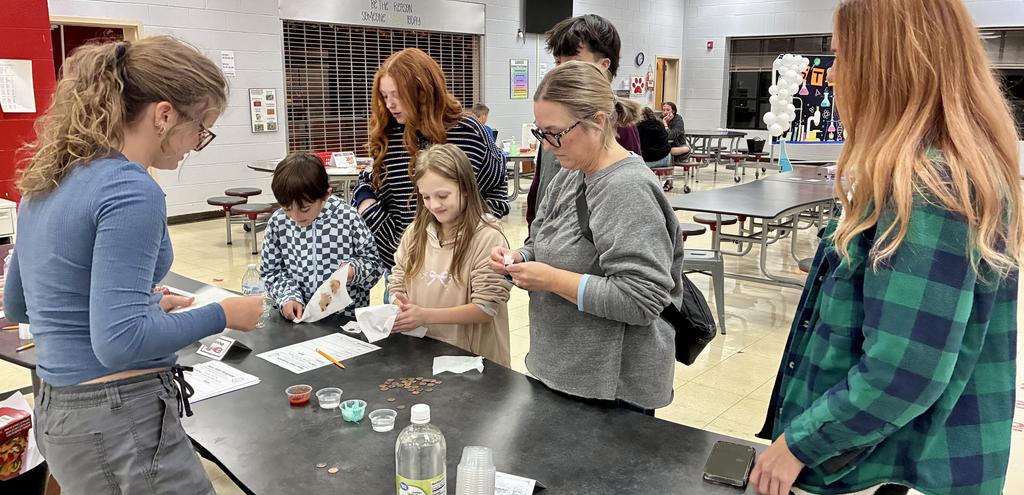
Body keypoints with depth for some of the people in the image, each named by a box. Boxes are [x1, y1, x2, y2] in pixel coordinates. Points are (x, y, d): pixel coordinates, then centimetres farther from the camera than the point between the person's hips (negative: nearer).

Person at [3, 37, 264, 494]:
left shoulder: (49, 180, 7)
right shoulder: (131, 191, -21)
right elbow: (119, 342, -26)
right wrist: (222, 314, -14)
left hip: (57, 411, 9)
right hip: (119, 422, -9)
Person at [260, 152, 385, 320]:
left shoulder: (349, 219, -10)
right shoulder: (277, 223, -1)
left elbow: (375, 264, 0)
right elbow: (270, 271, 9)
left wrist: (354, 270, -19)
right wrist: (288, 296, -8)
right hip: (297, 318, 2)